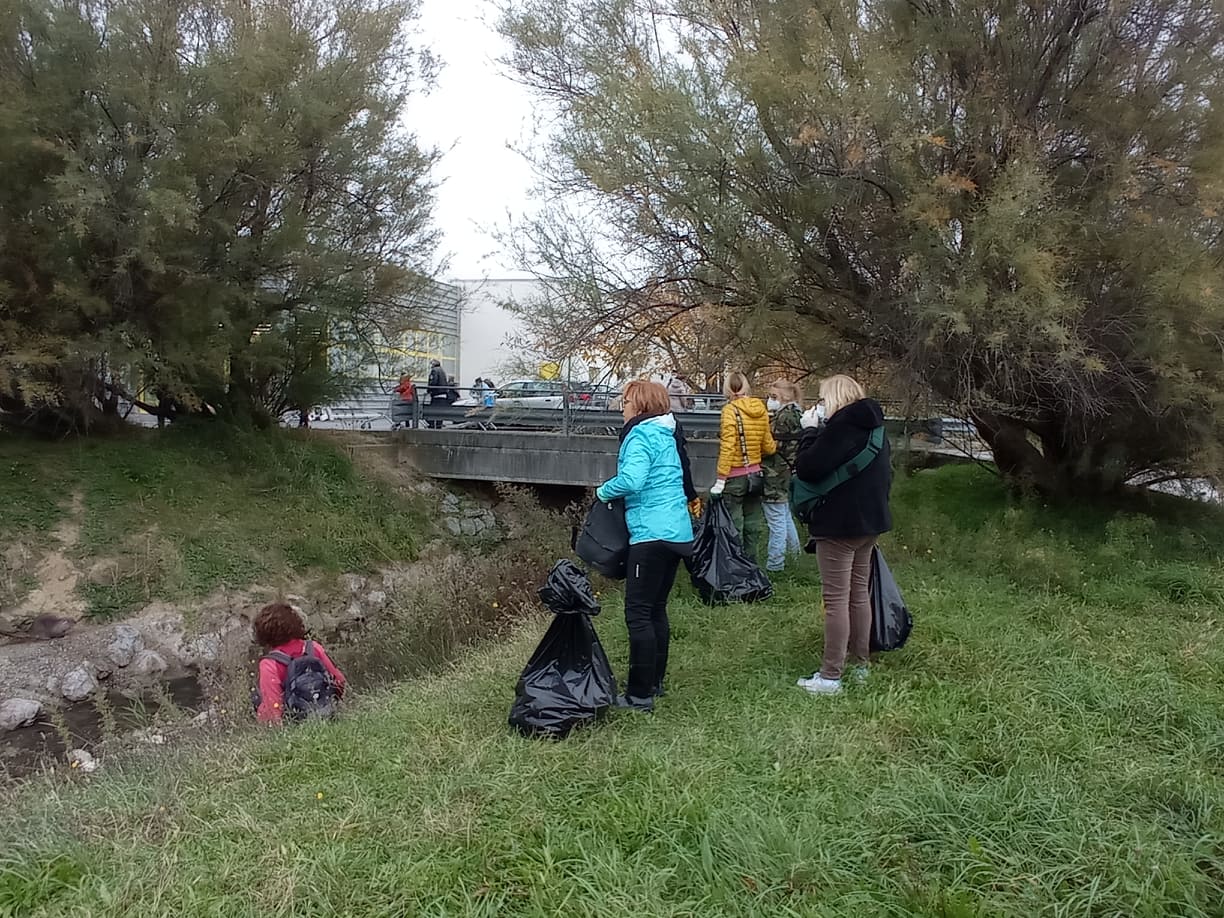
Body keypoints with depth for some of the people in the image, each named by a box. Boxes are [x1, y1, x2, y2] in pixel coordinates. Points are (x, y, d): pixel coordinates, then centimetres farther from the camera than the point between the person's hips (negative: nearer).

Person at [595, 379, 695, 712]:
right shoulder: (668, 436, 17)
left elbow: (631, 480, -25)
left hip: (652, 534, -9)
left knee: (638, 614, -5)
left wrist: (603, 491, -6)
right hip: (679, 532, 9)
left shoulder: (640, 435, -10)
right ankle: (654, 682, 25)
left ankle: (640, 694, -4)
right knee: (657, 609, 16)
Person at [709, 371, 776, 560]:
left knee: (733, 527, 1)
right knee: (752, 526, 14)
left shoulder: (730, 410, -12)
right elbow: (768, 446, 9)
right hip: (755, 474, 6)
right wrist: (774, 447, 33)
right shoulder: (760, 410, 4)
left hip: (735, 476, -6)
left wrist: (720, 480, -17)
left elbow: (727, 447, -18)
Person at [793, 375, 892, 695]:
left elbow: (807, 469, -22)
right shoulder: (874, 427, 12)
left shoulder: (841, 426, -18)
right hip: (870, 521, 9)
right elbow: (885, 474, 19)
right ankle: (860, 663, 28)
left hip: (840, 525, -9)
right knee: (859, 593, 18)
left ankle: (830, 676, 0)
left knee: (836, 599, -5)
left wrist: (810, 431, -11)